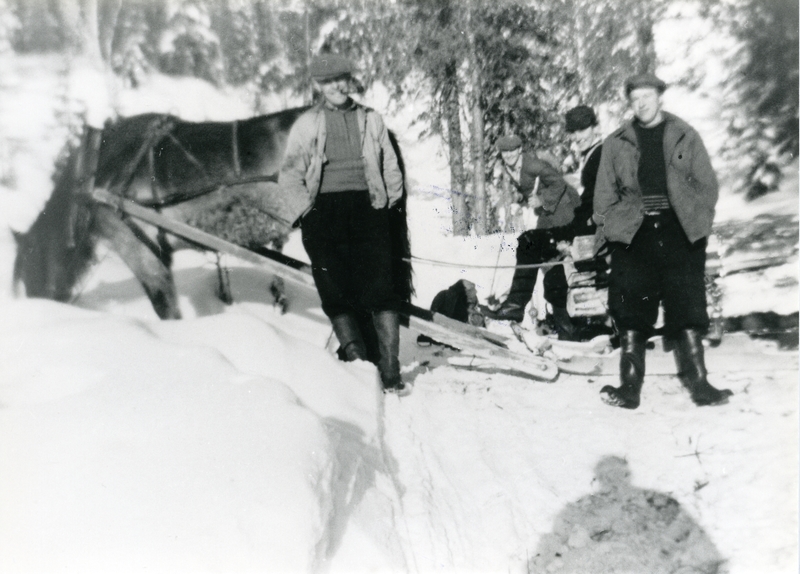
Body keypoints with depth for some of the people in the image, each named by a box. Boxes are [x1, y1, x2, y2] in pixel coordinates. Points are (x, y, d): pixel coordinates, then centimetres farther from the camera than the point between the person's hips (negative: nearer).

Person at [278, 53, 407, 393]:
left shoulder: (371, 119, 16)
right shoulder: (307, 124, 13)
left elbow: (391, 169, 17)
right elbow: (289, 176, 9)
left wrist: (387, 205, 5)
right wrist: (309, 211, -2)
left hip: (367, 208, 0)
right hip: (324, 211, 0)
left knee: (380, 289, -10)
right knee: (336, 294, -4)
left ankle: (390, 370, -8)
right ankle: (359, 363, 3)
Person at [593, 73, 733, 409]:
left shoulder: (685, 137, 10)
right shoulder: (616, 144, 11)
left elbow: (707, 184, 9)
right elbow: (604, 195, 11)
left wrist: (698, 222, -2)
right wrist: (611, 227, -1)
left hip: (680, 233, 0)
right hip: (634, 235, 0)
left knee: (687, 311, -1)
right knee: (631, 314, -2)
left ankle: (698, 383, 6)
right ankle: (630, 387, 1)